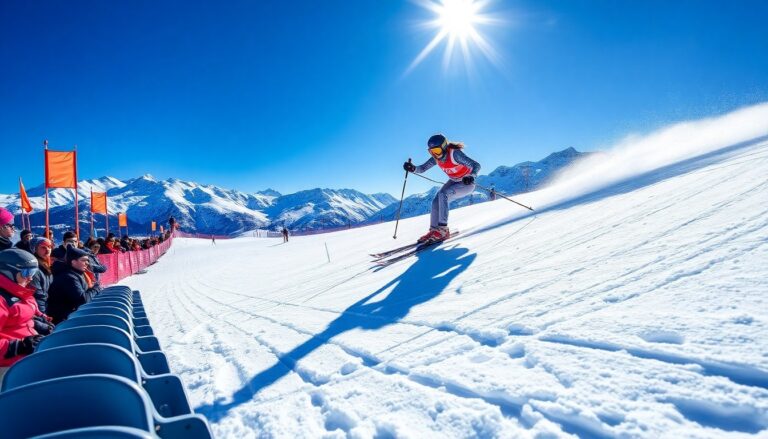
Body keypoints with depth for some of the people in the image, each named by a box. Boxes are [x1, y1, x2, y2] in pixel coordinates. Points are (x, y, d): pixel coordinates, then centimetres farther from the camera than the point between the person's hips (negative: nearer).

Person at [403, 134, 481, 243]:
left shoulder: (455, 154, -30)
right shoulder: (436, 158, -10)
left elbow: (476, 165, -32)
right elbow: (422, 168, -4)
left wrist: (471, 177, -52)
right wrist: (413, 168, -25)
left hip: (467, 184, -7)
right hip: (453, 181, 7)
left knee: (443, 194, -28)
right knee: (436, 201, -11)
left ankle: (443, 229, -25)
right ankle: (434, 230, -2)